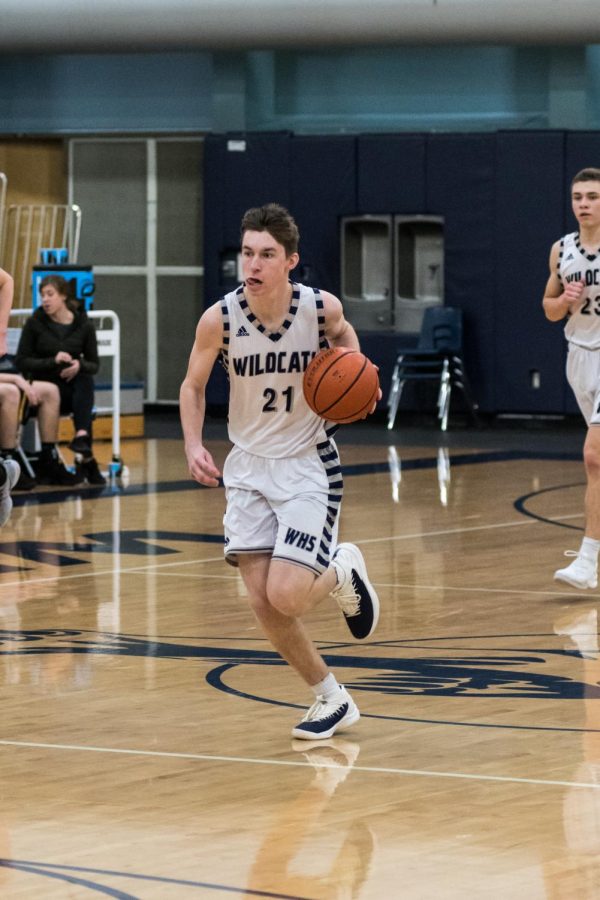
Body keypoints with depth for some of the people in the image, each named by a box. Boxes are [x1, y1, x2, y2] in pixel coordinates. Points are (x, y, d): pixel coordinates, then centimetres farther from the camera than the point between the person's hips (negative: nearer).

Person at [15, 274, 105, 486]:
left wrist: (79, 366, -17)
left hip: (75, 387, 1)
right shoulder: (34, 323, 0)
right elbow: (22, 362, -3)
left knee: (85, 380, -32)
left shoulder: (83, 325, 4)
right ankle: (86, 459, -34)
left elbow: (94, 365, 8)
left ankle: (81, 437, -48)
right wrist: (53, 361, -19)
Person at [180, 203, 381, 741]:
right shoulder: (220, 318, -15)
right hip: (248, 467, 2)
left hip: (308, 464, -2)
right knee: (263, 603, -4)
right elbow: (193, 386, 2)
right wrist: (194, 445, -14)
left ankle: (342, 574, 19)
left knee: (286, 596, -17)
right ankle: (331, 699, 19)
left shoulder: (320, 307, -16)